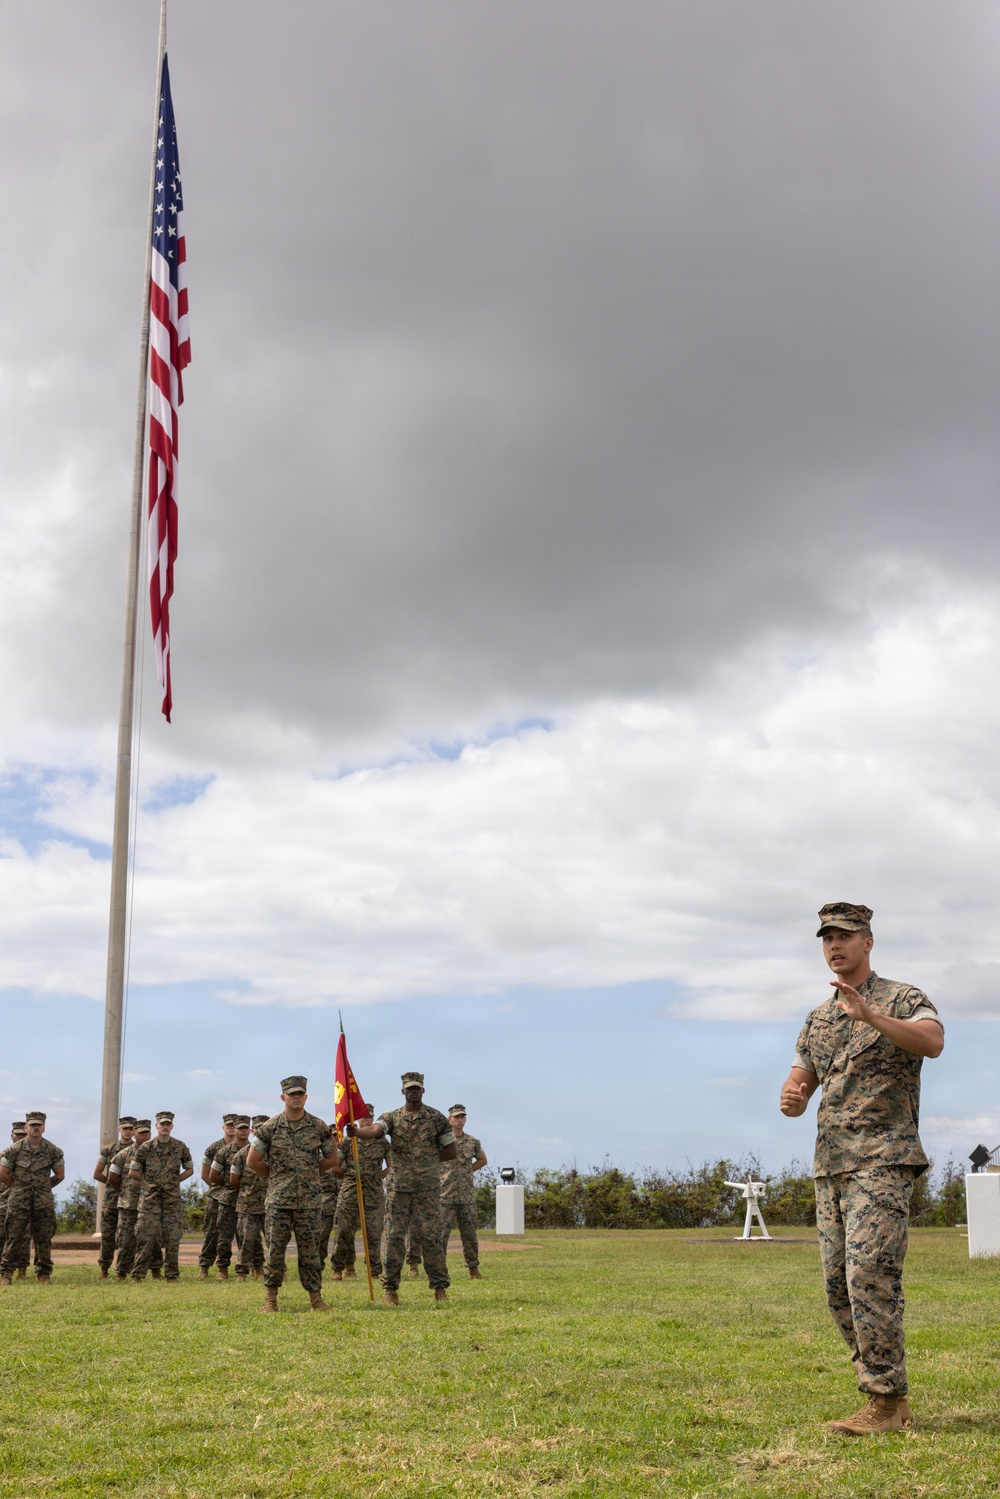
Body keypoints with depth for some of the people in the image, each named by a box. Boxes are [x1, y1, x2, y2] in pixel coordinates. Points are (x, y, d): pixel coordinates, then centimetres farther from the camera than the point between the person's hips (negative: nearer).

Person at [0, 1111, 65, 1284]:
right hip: (18, 1201, -1)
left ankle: (43, 1274, 11)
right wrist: (18, 1187, 7)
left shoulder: (53, 1151, 2)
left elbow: (60, 1175, 11)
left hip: (44, 1202, 1)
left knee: (43, 1239, 3)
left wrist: (44, 1187, 10)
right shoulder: (14, 1150, -2)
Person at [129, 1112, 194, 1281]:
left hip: (173, 1199, 2)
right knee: (146, 1237, -5)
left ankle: (172, 1274, 11)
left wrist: (175, 1180, 3)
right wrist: (148, 1182, 2)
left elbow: (190, 1170, 14)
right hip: (150, 1198, -2)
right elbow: (132, 1172, 5)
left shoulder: (180, 1147, 4)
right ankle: (138, 1274, 1)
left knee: (172, 1237, 3)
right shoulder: (146, 1147, -1)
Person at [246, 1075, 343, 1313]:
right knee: (275, 1248, 1)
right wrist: (277, 1175, 6)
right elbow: (252, 1160, 6)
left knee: (309, 1249, 4)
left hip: (309, 1199, 1)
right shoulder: (270, 1128, 0)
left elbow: (333, 1159, 11)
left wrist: (309, 1172, 5)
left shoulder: (319, 1127, 3)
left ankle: (316, 1297, 11)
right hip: (278, 1199, 0)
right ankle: (270, 1298, 10)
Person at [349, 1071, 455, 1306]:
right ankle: (390, 1288, 8)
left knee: (431, 1236, -1)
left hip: (428, 1187, -1)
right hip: (399, 1186, 1)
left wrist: (427, 1159, -1)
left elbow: (451, 1151, 8)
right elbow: (374, 1131, -17)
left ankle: (440, 1287, 9)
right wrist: (356, 1131, -38)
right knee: (394, 1236, -1)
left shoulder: (436, 1117, 5)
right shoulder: (392, 1117, 5)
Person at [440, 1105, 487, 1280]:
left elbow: (482, 1160, 22)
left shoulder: (473, 1142, 7)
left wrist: (468, 1170, 10)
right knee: (441, 1233, -5)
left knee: (469, 1233, 8)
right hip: (446, 1196, -3)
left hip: (467, 1195, 3)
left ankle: (473, 1269, 16)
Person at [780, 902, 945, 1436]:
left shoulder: (902, 1000, -3)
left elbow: (932, 1041, -25)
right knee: (839, 1285, 7)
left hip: (883, 1158, -7)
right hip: (830, 1166, 7)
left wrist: (868, 1015, -38)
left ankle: (884, 1402, -6)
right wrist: (791, 1100, -8)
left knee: (869, 1276, -15)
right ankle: (890, 1401, 17)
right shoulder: (817, 1019, 18)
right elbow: (799, 1084, 17)